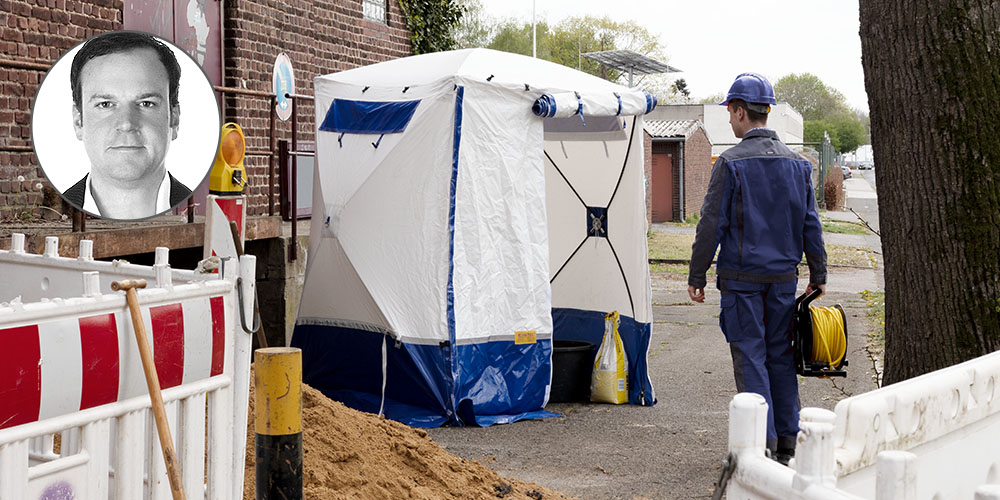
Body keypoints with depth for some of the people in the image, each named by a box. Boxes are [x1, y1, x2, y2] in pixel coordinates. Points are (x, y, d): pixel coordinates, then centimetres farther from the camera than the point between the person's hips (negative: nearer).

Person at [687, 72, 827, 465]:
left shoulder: (731, 163, -10)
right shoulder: (797, 163, 8)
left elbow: (712, 224, -10)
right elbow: (811, 225, 10)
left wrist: (697, 275, -3)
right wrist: (818, 275, 17)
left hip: (741, 276, -5)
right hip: (784, 275, 5)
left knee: (750, 356, -1)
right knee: (780, 354, 11)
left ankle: (762, 443, -4)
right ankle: (786, 443, 15)